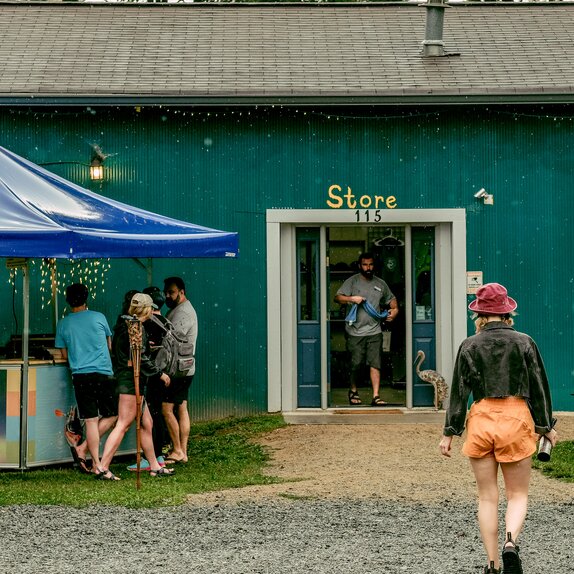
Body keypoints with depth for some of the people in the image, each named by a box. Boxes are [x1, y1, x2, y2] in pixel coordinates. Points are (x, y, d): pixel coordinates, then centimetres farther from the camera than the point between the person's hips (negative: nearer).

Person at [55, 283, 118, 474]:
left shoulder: (62, 324, 5)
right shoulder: (99, 317, 3)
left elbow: (65, 354, 15)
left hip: (80, 377, 2)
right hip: (103, 374, -2)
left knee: (91, 421, 4)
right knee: (111, 416, 11)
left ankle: (96, 464, 1)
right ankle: (82, 449, 0)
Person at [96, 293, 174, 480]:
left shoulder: (124, 325, 14)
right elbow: (140, 358, -19)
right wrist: (160, 374, -8)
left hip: (124, 377, 10)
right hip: (132, 381, -10)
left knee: (146, 423, 15)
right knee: (123, 425, -10)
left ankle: (155, 467, 21)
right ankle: (102, 468, -12)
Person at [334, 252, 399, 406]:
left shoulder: (380, 284, 13)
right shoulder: (352, 281, 3)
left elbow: (391, 298, 27)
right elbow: (338, 297, -4)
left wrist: (395, 310, 8)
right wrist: (351, 298, -20)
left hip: (374, 331, 2)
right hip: (355, 331, -2)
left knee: (375, 364, -6)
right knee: (356, 364, 0)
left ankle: (376, 396, -7)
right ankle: (353, 390, 24)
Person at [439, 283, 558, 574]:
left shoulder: (469, 346, -1)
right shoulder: (524, 343, -1)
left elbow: (459, 392, 0)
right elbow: (539, 387, 3)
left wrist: (449, 432, 5)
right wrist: (546, 426, 12)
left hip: (481, 421, 1)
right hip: (516, 419, 0)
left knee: (487, 497, 9)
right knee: (518, 494, 10)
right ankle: (511, 541, -18)